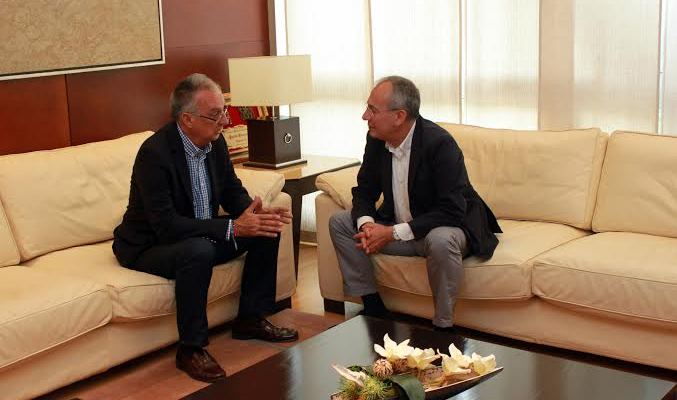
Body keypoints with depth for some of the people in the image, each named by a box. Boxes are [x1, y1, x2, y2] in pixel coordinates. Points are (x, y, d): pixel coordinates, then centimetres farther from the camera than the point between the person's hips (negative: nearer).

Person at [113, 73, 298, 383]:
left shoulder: (215, 142, -5)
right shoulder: (155, 152, -27)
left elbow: (233, 191, 6)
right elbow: (166, 225, -33)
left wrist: (256, 214, -18)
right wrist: (232, 228, -35)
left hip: (203, 236, 8)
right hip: (149, 247, -8)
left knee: (267, 230, -2)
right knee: (198, 251, -37)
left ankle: (250, 319, 11)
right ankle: (191, 348, -21)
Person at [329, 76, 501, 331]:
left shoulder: (439, 143, -26)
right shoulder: (376, 140, -5)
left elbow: (451, 211, -30)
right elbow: (364, 192, 5)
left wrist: (393, 233, -31)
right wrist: (366, 224, -18)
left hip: (447, 227, -7)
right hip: (394, 229, 7)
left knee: (441, 241, -39)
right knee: (339, 222, -2)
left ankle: (443, 326, -20)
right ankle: (373, 307, 1)